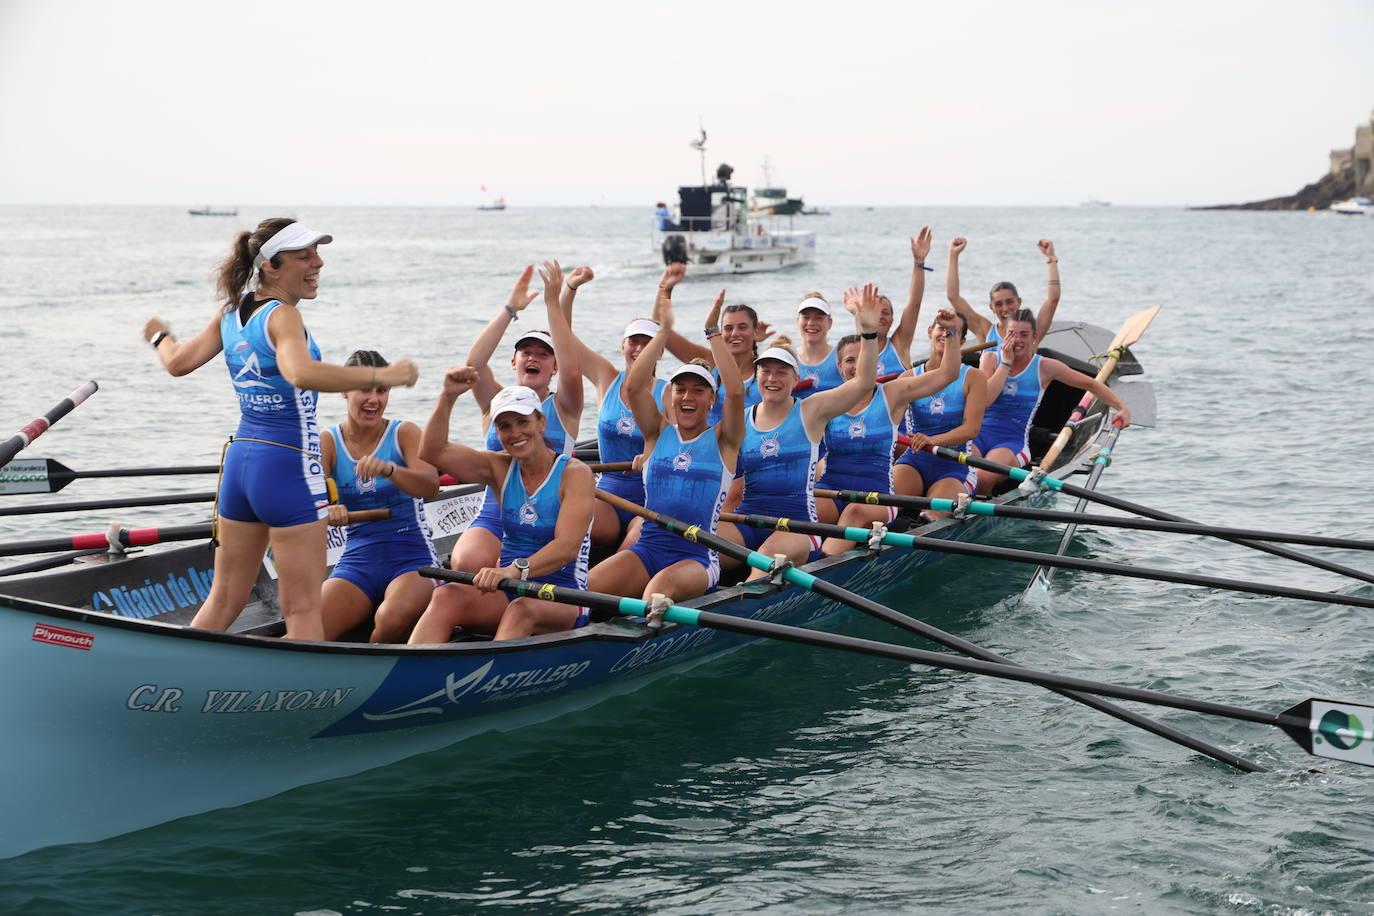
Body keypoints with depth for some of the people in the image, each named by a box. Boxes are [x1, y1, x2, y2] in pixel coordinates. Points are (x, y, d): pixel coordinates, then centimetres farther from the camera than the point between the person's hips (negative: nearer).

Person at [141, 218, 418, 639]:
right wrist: (380, 376, -35)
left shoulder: (230, 312, 7)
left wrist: (160, 336, 33)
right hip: (289, 467, -8)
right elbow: (300, 373, -35)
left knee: (224, 599, 18)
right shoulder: (282, 316, -15)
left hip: (239, 459, 8)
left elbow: (179, 362, 11)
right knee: (303, 609, -2)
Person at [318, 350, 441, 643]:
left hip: (412, 555, -2)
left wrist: (389, 469, -37)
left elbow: (430, 487, -17)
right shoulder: (328, 442, 5)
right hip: (357, 559, 2)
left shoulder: (404, 433, 0)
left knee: (394, 618, -33)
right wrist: (326, 509, -37)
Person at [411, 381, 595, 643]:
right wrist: (448, 398, -14)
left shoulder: (575, 473, -5)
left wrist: (517, 570, -37)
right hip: (508, 592, 4)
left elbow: (568, 546, -20)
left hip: (561, 599, -4)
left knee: (521, 609, -39)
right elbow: (433, 453, 0)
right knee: (447, 596, -26)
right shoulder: (500, 468, 11)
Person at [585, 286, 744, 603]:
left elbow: (736, 392, -10)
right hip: (647, 549, 3)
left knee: (661, 586, -39)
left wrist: (713, 332, -10)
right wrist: (664, 331, -5)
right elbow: (633, 386, -2)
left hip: (697, 556, -3)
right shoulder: (659, 432, 14)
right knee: (587, 587, -27)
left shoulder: (722, 440, 8)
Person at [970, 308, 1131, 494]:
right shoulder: (991, 359, 4)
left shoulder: (1044, 367, 2)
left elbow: (1090, 384, 9)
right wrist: (1006, 363, -8)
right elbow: (984, 400, -12)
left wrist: (1122, 408, -1)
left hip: (1013, 441, -1)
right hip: (978, 435, 1)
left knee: (982, 479, -32)